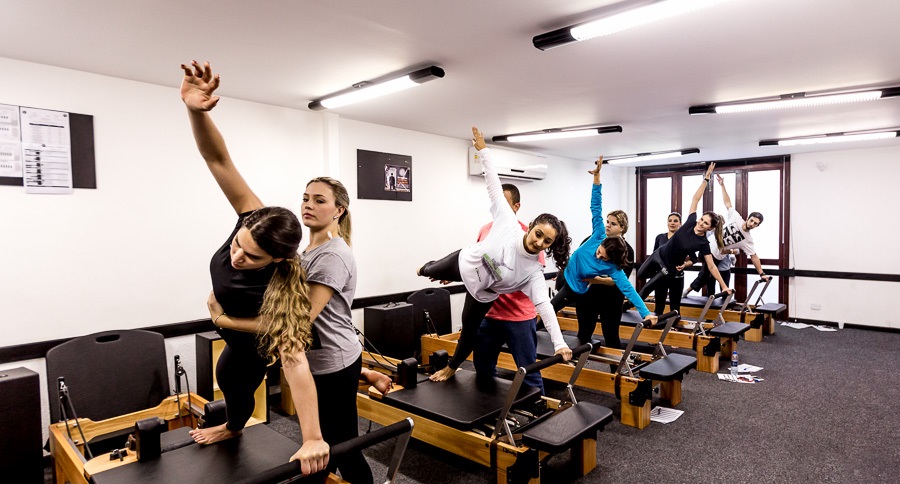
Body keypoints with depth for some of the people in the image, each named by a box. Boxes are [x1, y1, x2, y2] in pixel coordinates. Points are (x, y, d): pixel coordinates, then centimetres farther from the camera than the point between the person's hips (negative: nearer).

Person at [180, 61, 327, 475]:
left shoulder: (279, 293, -48)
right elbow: (219, 161, -43)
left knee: (233, 380, 24)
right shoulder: (253, 222, -36)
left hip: (252, 340, -6)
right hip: (233, 316, 6)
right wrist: (196, 111, -60)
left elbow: (295, 364, -48)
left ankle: (234, 428, 61)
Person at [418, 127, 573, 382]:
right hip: (464, 262, 1)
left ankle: (452, 367, 45)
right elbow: (494, 185, -26)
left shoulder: (534, 271, -28)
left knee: (469, 332, 11)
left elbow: (544, 305, -32)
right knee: (433, 271, 29)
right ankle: (424, 269, 72)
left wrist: (560, 344, -41)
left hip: (481, 292, 0)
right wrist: (483, 150, -26)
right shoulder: (508, 223, -29)